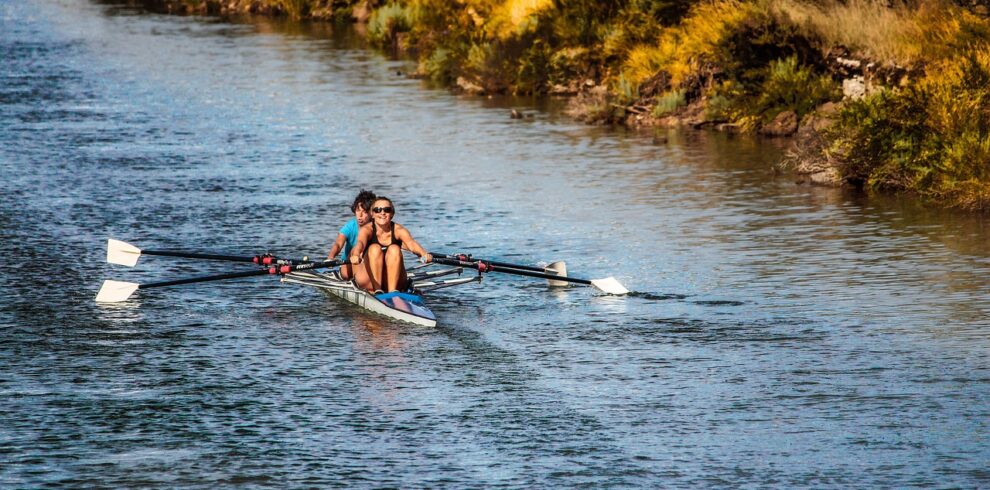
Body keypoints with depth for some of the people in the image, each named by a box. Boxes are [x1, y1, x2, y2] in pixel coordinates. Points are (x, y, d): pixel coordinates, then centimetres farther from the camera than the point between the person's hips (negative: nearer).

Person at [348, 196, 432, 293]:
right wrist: (355, 255, -55)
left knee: (394, 249, -23)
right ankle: (377, 290, -34)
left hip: (393, 282, 1)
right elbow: (360, 243, -30)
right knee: (375, 249, -24)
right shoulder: (367, 230, -8)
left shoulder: (398, 230, -4)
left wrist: (424, 254, -47)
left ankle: (392, 291, -32)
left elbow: (411, 243, -24)